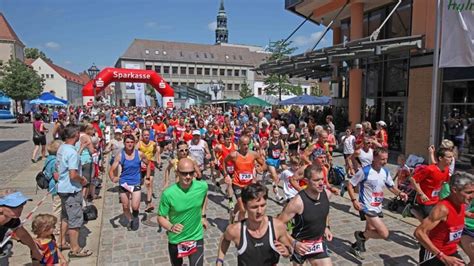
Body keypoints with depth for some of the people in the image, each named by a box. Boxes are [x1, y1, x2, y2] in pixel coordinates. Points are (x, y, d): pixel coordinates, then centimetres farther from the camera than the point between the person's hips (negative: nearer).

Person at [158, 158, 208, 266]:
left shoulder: (202, 186, -18)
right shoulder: (168, 193, -25)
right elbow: (161, 217, -13)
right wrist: (171, 227, -30)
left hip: (196, 238, 0)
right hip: (175, 240, 0)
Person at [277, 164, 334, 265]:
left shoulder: (326, 193, -11)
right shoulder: (298, 202, -29)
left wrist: (326, 227, 7)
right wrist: (294, 243, -28)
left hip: (319, 241, 4)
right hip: (301, 243, -4)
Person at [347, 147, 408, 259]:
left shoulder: (385, 172, 2)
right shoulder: (365, 171, -18)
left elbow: (391, 186, 16)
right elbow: (350, 185, -12)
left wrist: (399, 193, -4)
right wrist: (354, 200, -22)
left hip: (377, 208, 8)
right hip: (367, 208, -8)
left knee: (371, 231, 20)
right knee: (384, 234, -14)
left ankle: (357, 245, 44)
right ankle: (361, 235, 8)